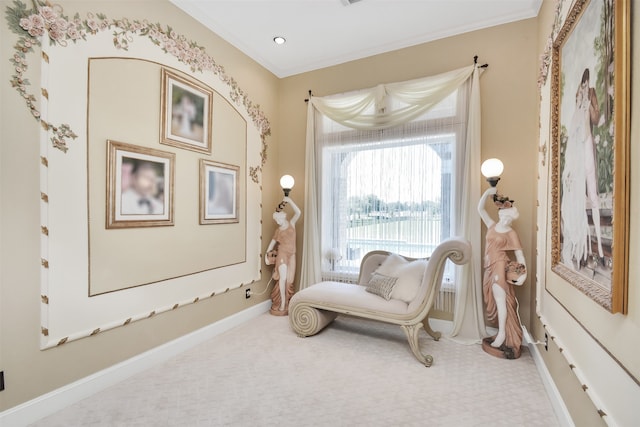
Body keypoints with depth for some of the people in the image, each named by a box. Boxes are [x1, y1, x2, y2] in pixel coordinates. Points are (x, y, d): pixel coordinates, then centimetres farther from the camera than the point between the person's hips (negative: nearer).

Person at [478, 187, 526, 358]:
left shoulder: (511, 234, -3)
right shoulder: (492, 225, 10)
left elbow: (520, 254, -5)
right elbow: (480, 209, 9)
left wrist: (524, 272, -15)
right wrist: (487, 193, -1)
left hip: (501, 268, -6)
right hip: (490, 267, 6)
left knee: (501, 300, -2)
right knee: (495, 300, 12)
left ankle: (503, 334, 8)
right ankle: (501, 333, 23)